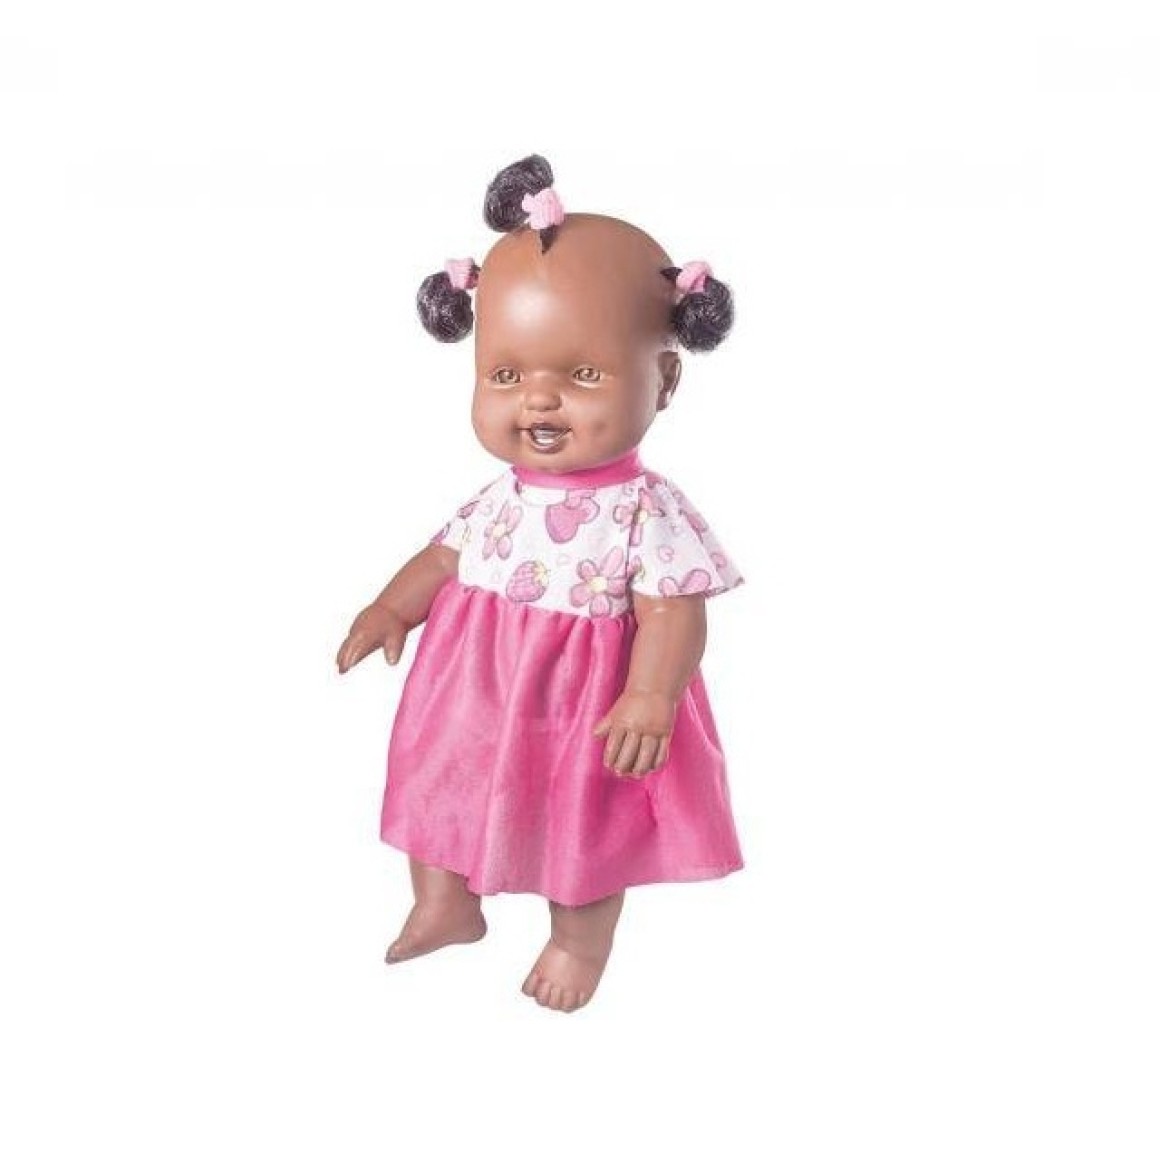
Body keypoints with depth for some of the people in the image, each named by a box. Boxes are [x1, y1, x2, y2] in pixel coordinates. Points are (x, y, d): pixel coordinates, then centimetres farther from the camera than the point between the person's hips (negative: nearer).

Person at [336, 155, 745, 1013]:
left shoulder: (648, 513, -23)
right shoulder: (501, 497, -6)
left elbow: (672, 613, -23)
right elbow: (445, 558, 6)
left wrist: (649, 699, -33)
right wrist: (392, 608, -6)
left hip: (582, 713, -5)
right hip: (474, 702, 6)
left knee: (584, 823, 17)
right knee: (437, 784, 22)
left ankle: (579, 942, 44)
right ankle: (444, 906, 49)